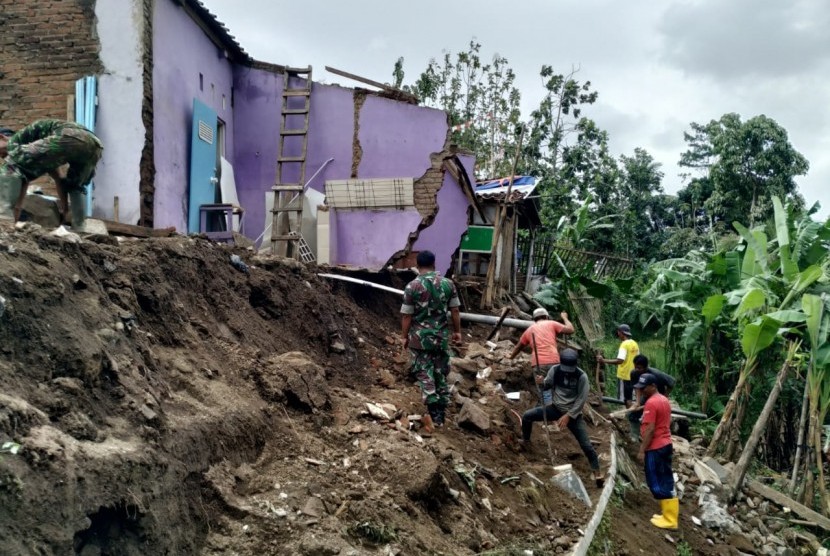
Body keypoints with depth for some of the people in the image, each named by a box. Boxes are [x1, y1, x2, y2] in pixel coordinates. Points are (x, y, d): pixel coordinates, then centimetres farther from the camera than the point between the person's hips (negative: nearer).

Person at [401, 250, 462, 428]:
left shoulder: (412, 286, -10)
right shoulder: (448, 284, -2)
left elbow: (407, 315, -8)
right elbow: (455, 311, 2)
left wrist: (405, 336, 4)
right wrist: (457, 331, 14)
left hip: (420, 337, -3)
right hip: (441, 337, 3)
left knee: (425, 375, 5)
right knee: (441, 374, 14)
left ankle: (434, 416, 2)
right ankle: (441, 414, 20)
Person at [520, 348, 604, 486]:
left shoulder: (582, 376, -20)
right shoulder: (555, 370, -11)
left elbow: (581, 400, -16)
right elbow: (547, 385, 4)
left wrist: (568, 416, -20)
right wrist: (541, 382, -21)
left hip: (573, 413, -3)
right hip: (556, 408, 3)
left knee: (586, 444, -6)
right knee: (527, 416, -8)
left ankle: (596, 471, 12)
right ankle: (525, 442, 18)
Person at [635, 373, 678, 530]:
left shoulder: (651, 403, -18)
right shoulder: (664, 400, 12)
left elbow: (650, 429, -21)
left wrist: (642, 450, -17)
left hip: (655, 448, -10)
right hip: (666, 444, 10)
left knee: (657, 483, -2)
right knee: (666, 482, 13)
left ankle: (669, 520, 1)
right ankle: (669, 515, 18)